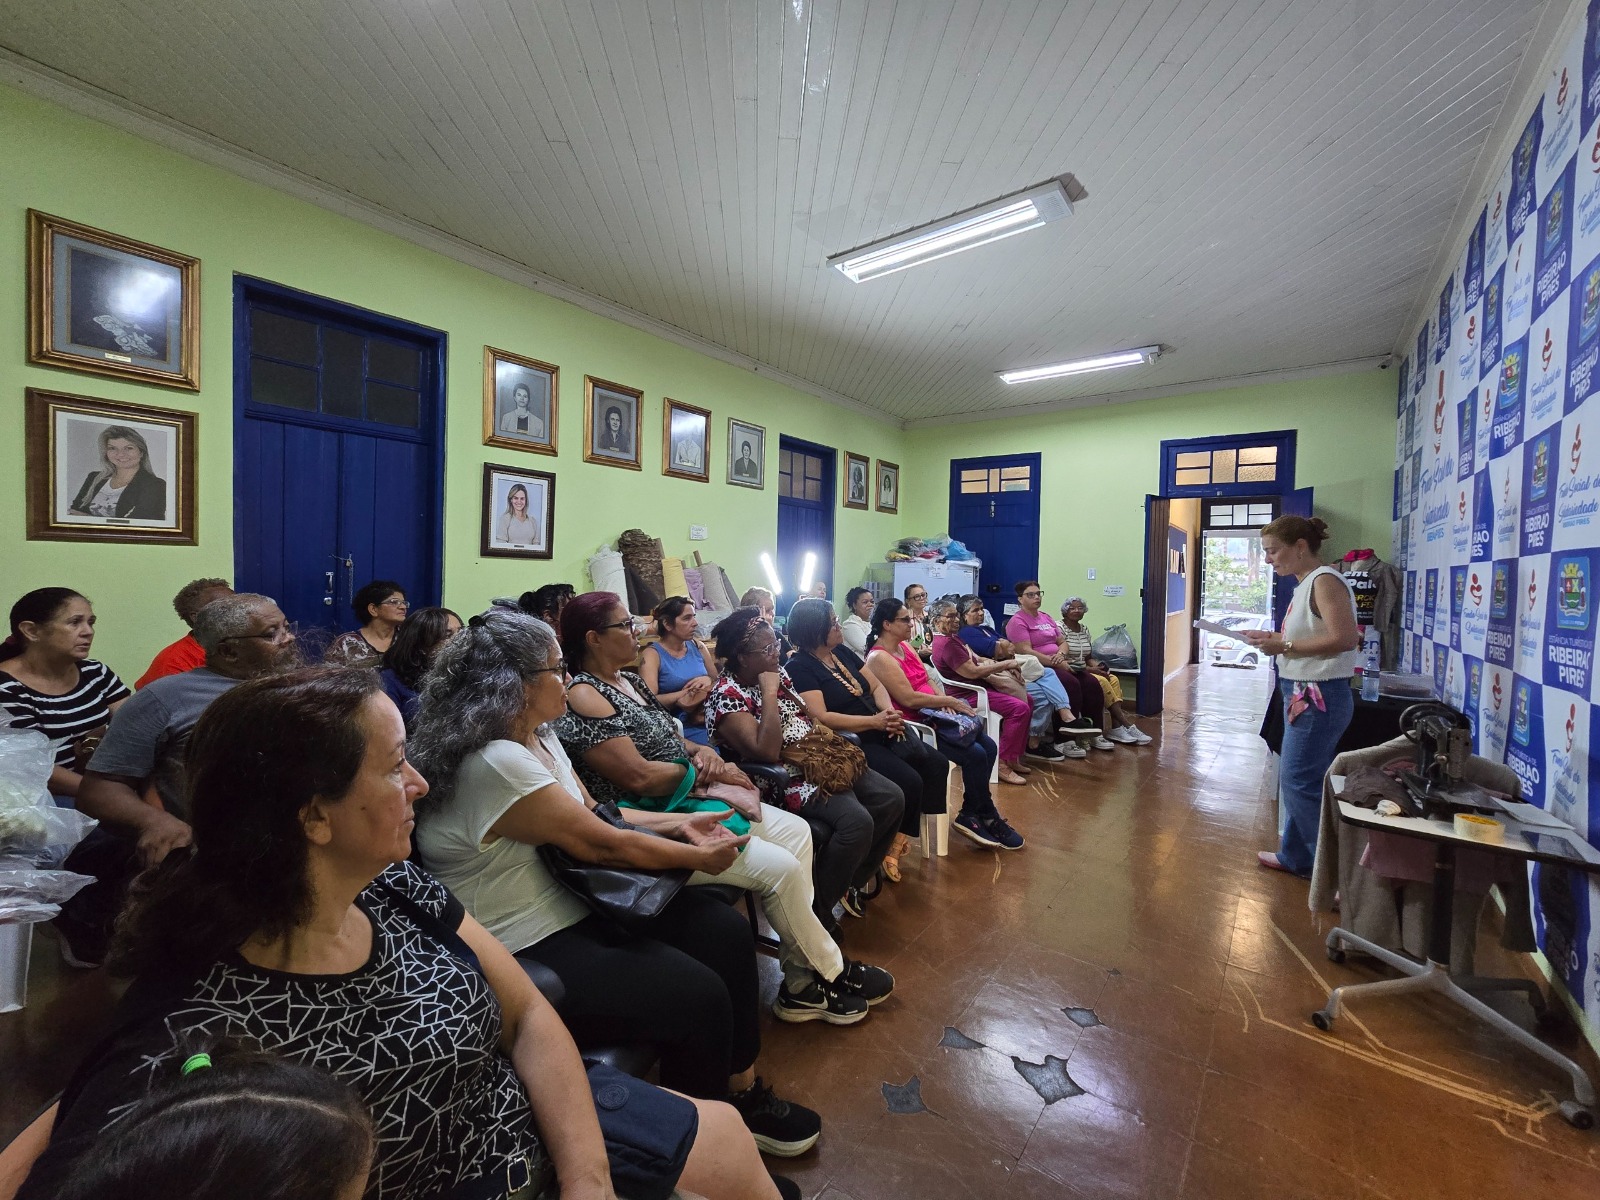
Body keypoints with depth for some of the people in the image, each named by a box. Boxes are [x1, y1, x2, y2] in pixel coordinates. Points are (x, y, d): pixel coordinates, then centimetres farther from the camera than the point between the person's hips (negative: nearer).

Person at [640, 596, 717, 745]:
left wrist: (708, 681, -7)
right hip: (680, 729, -5)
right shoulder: (652, 655, -4)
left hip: (710, 721, 5)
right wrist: (690, 691, -16)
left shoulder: (698, 646, 11)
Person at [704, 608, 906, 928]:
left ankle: (854, 880, 17)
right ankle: (817, 911, -7)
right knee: (857, 821, -27)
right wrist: (769, 694, -26)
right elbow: (767, 753, -28)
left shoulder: (776, 672, 6)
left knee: (892, 799, 0)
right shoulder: (727, 697, -18)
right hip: (784, 779, -9)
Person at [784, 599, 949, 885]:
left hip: (879, 734, 8)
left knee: (936, 763, -4)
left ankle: (899, 839, 7)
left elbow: (876, 686, 12)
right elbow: (821, 718, -22)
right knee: (909, 782, -21)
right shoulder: (799, 668, -12)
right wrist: (874, 721, -24)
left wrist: (890, 712, -10)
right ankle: (890, 846, 4)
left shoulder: (843, 652, 11)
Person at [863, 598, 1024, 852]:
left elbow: (928, 681, 14)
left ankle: (973, 814, 10)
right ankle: (988, 817, 6)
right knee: (975, 753, -16)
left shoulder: (905, 647, 13)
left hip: (930, 716, 9)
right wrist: (950, 701, -13)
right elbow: (909, 699, -22)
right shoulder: (880, 658, -16)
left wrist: (945, 702, -6)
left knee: (989, 746, -1)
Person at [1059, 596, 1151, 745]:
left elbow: (1088, 657, 18)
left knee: (1113, 679, -15)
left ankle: (1117, 727, -22)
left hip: (1084, 671, 8)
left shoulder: (1084, 630, 16)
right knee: (1101, 681, -25)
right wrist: (1089, 669, -17)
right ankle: (1127, 725, -17)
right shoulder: (1059, 628, -9)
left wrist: (1098, 666, -5)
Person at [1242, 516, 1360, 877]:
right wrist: (1272, 638, 6)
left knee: (1300, 782, -5)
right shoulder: (1306, 584, 13)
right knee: (1296, 780, 17)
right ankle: (1294, 856, 29)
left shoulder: (1324, 581, -15)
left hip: (1320, 697, -10)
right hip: (1303, 694, 10)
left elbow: (1344, 638, -26)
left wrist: (1283, 646, -23)